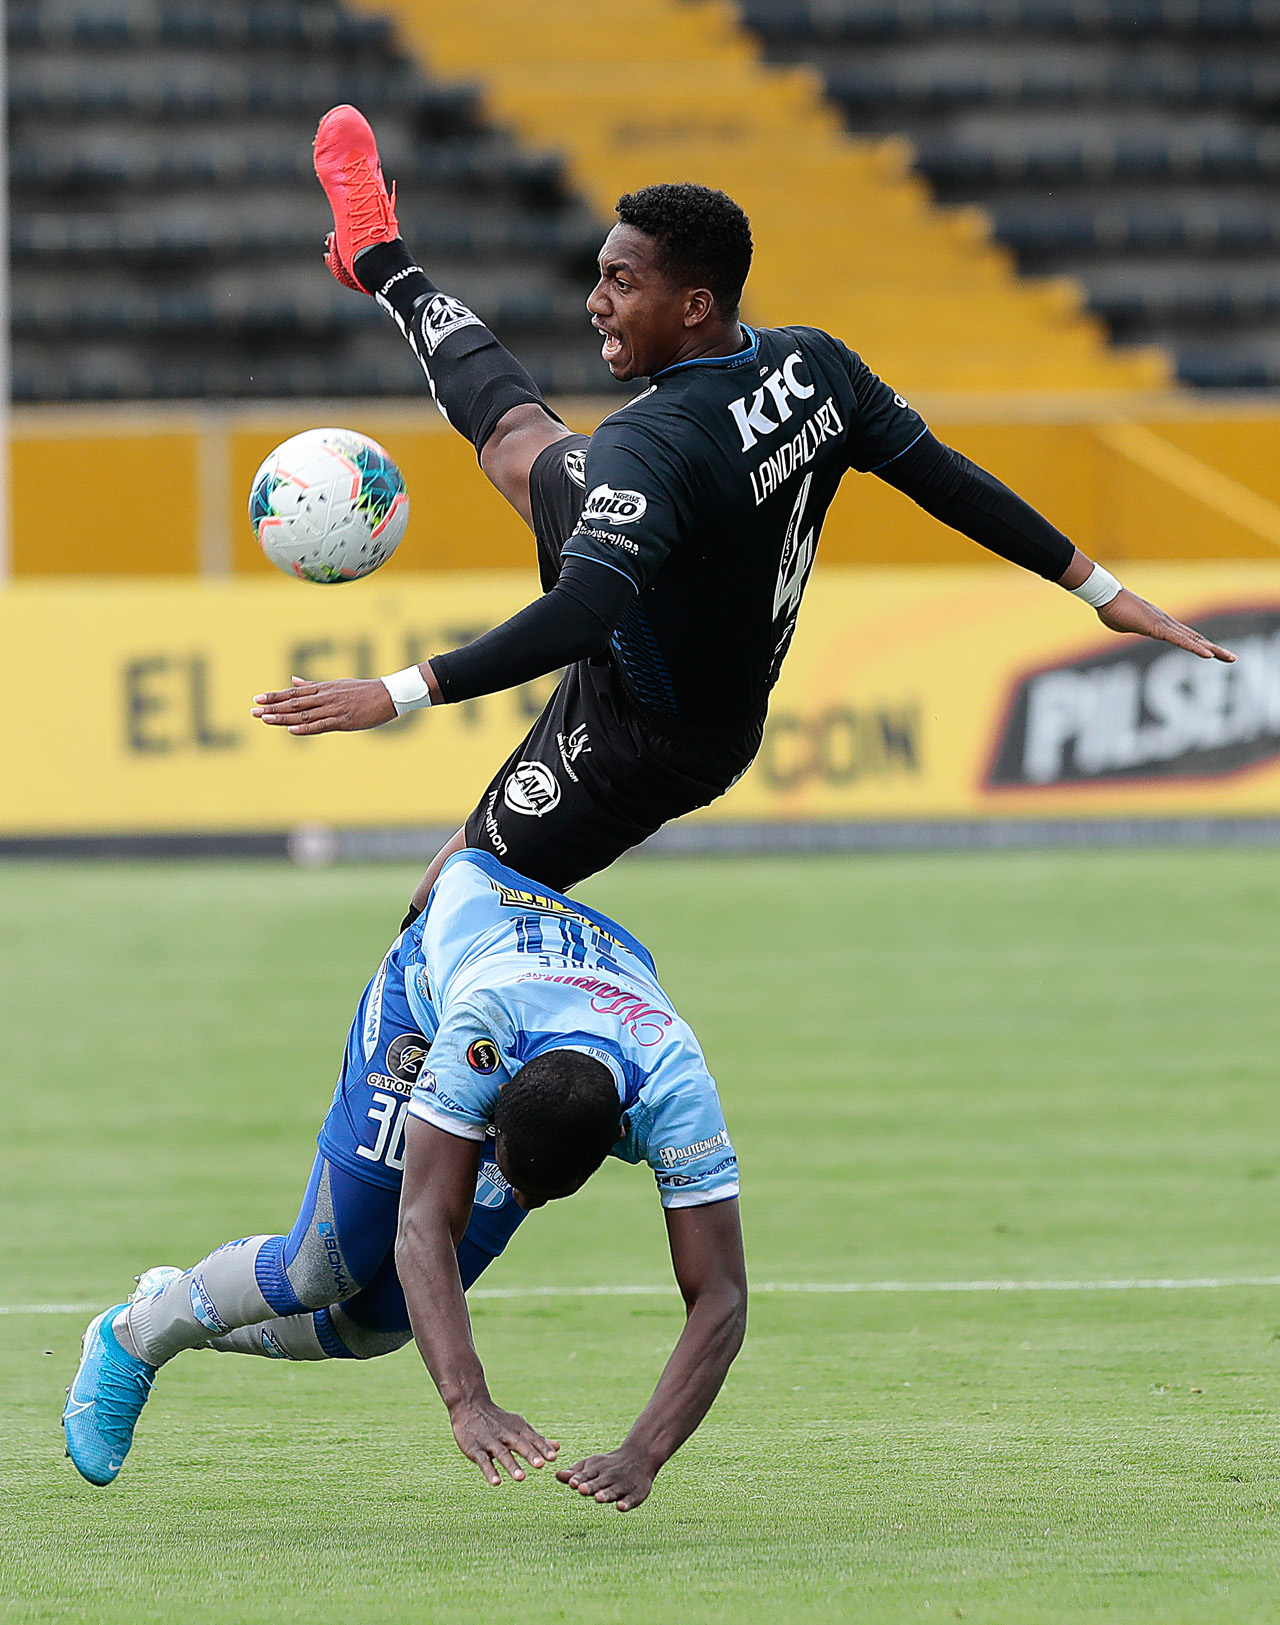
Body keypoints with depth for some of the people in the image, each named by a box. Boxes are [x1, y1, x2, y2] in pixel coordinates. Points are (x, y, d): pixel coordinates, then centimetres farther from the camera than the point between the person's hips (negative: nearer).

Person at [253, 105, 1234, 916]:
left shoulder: (656, 446, -40)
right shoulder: (814, 367, -14)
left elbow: (584, 615, -49)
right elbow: (943, 479, -5)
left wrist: (397, 694, -53)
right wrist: (1103, 593, 5)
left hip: (648, 743, -9)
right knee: (519, 432, 25)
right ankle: (385, 267, 49)